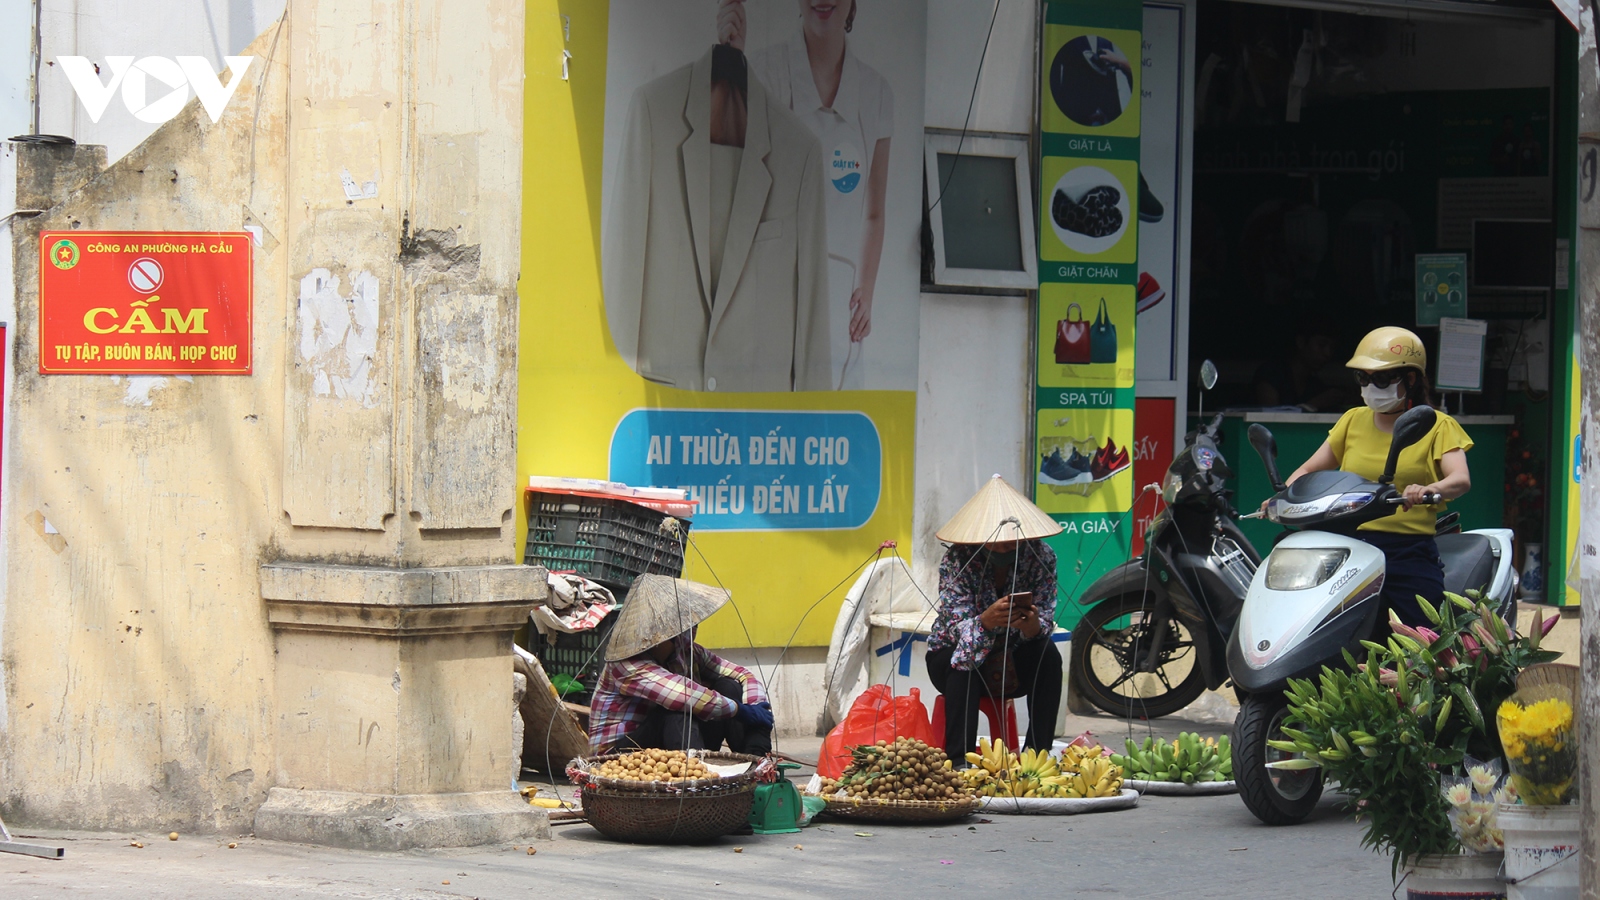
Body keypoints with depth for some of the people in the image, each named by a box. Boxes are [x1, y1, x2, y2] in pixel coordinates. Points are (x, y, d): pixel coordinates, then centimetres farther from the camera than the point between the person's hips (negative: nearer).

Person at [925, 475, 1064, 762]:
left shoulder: (1040, 557, -13)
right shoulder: (958, 560, -21)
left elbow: (1045, 623, -18)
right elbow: (957, 626, -30)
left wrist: (1032, 625, -44)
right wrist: (987, 620, -53)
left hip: (1013, 668, 2)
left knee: (1048, 654, -25)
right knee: (964, 660, -34)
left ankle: (1039, 753, -23)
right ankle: (959, 760, -37)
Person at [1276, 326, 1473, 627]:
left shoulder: (1437, 427, 6)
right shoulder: (1353, 421, 17)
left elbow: (1461, 479, -11)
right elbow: (1309, 469, 17)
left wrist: (1428, 489, -34)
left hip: (1410, 556, -3)